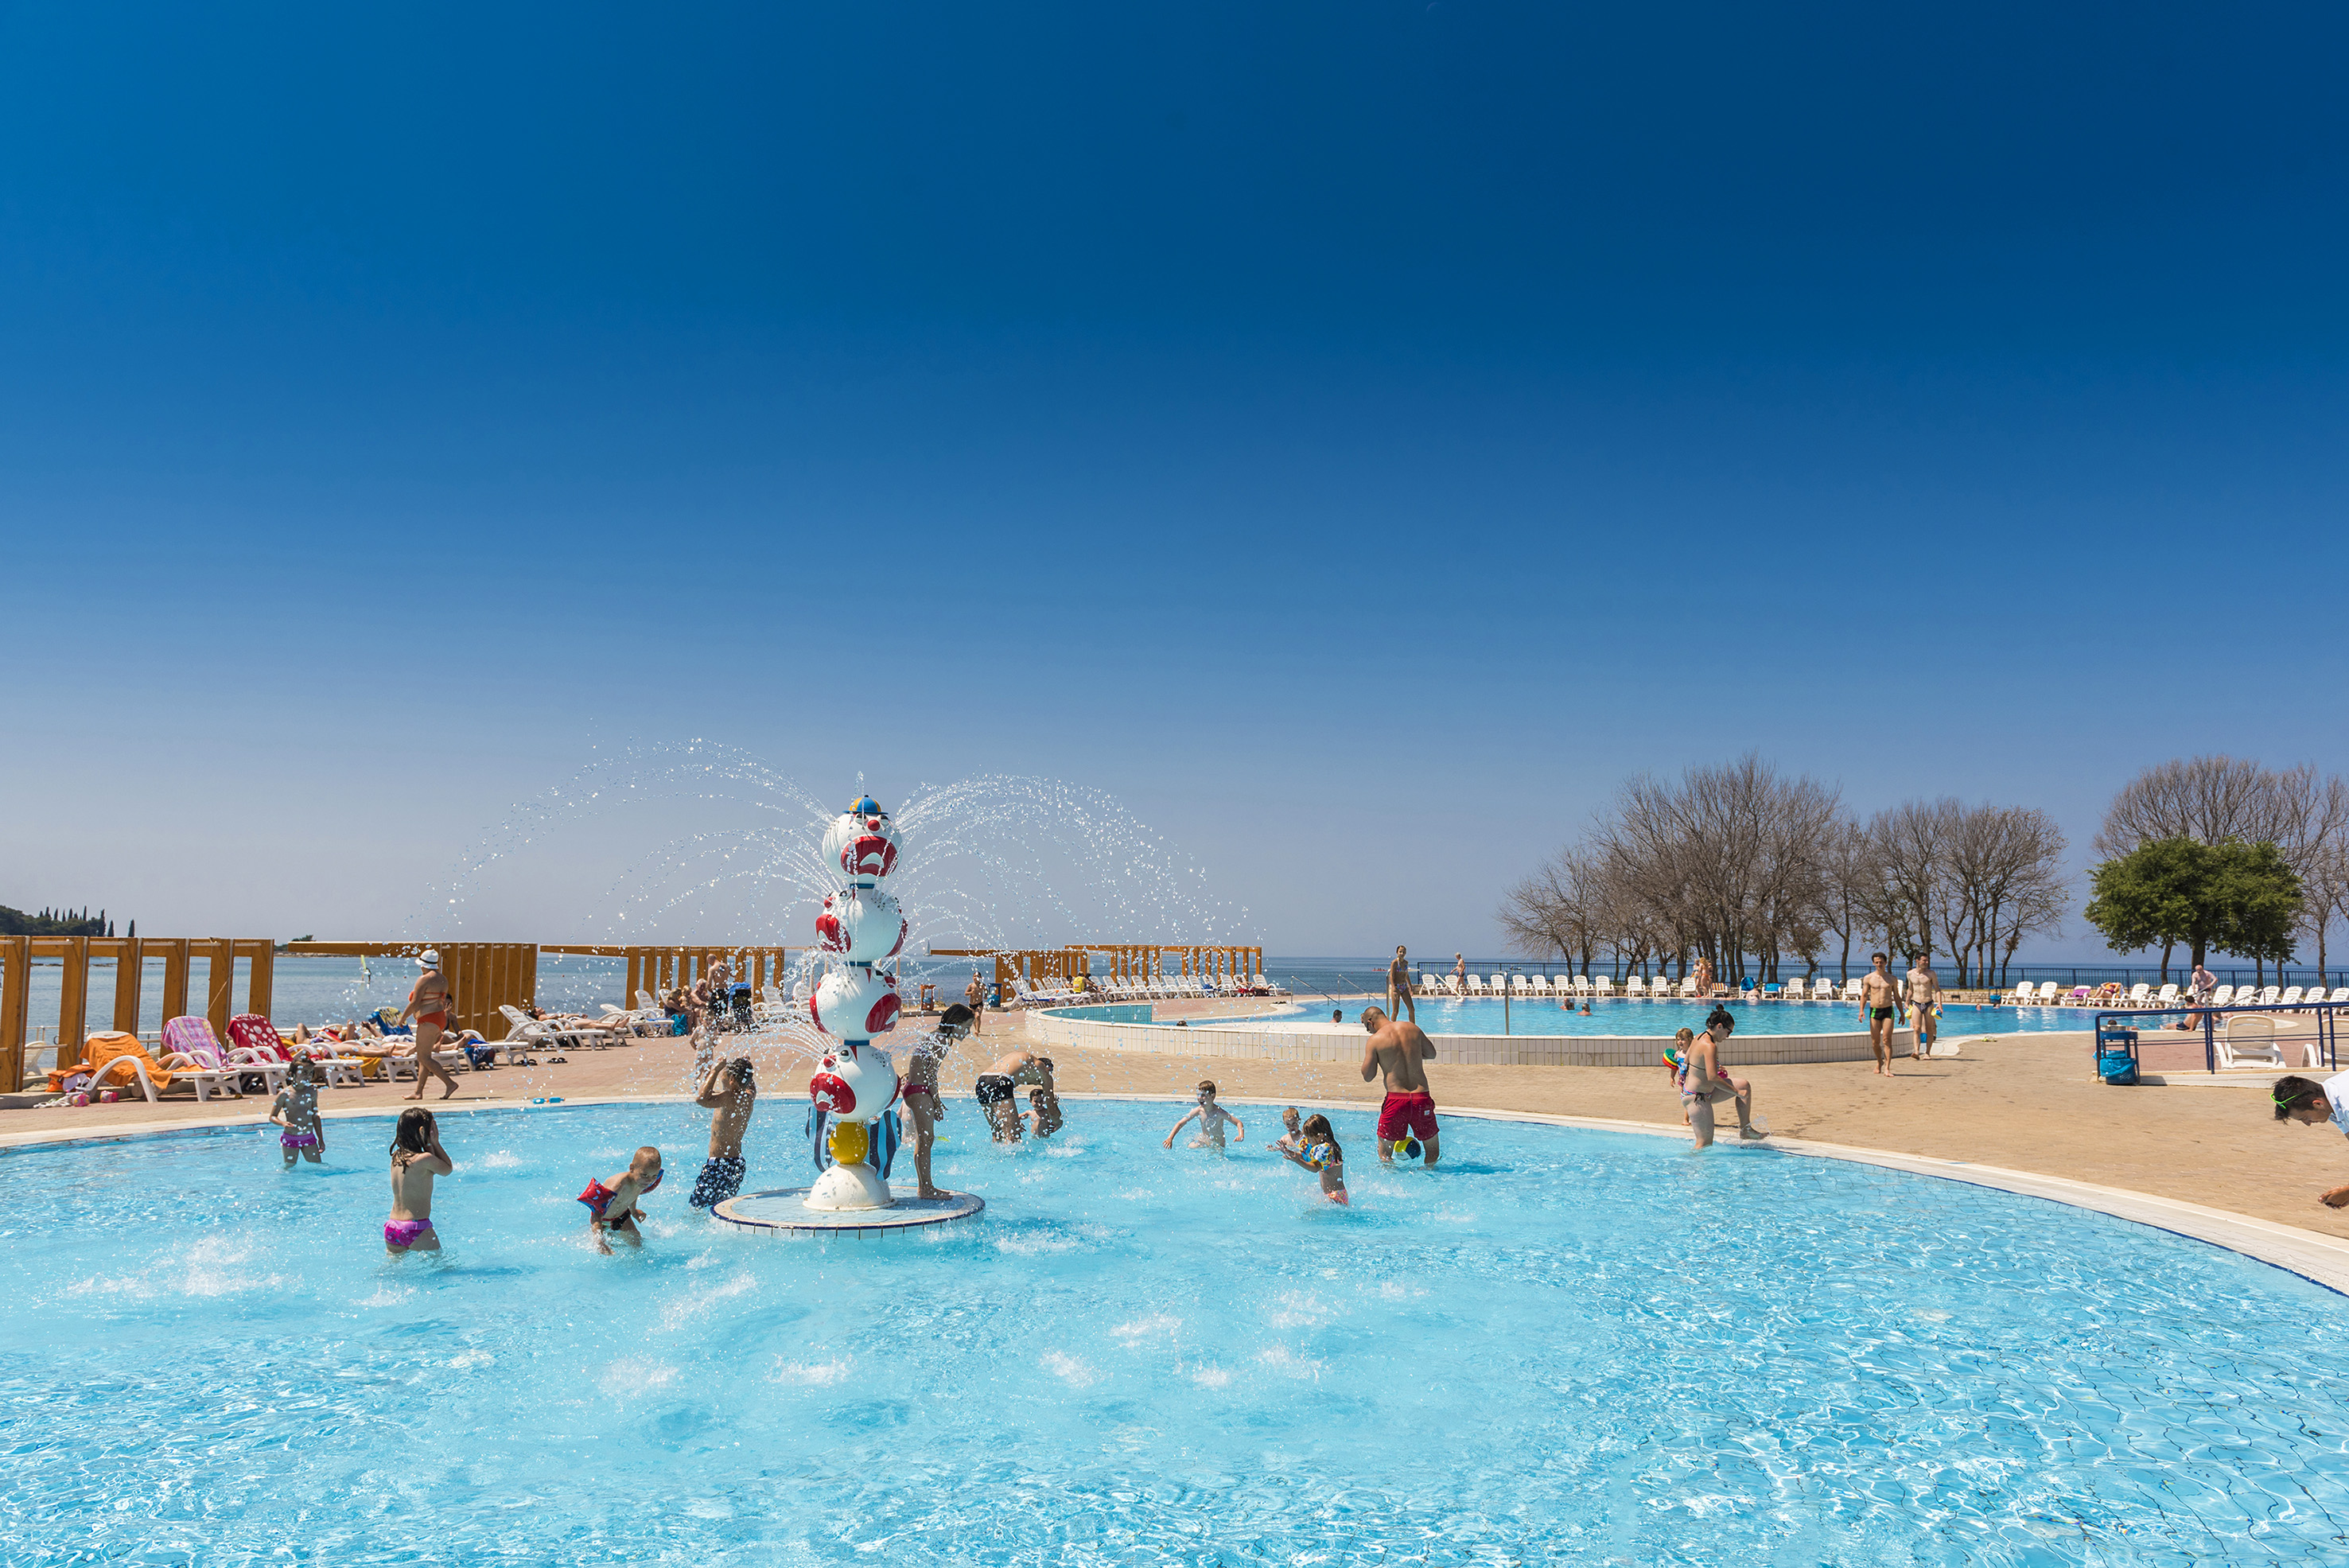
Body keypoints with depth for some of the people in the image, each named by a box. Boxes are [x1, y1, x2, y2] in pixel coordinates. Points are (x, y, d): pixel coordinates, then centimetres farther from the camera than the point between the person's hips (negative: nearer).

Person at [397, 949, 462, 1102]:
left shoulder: (424, 979, -14)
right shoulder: (443, 979, 13)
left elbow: (414, 1003, -16)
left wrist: (403, 1017, -3)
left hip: (428, 1020, -9)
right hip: (440, 1018, 9)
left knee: (424, 1058, -7)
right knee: (423, 1056, 14)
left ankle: (450, 1083, -15)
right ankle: (418, 1092, 15)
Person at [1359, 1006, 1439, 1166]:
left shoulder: (1374, 1040, -3)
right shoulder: (1412, 1029, 8)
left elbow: (1368, 1076, -2)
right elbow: (1432, 1054, 21)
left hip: (1396, 1100, -2)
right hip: (1422, 1098, 3)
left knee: (1384, 1152, 10)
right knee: (1432, 1149, 17)